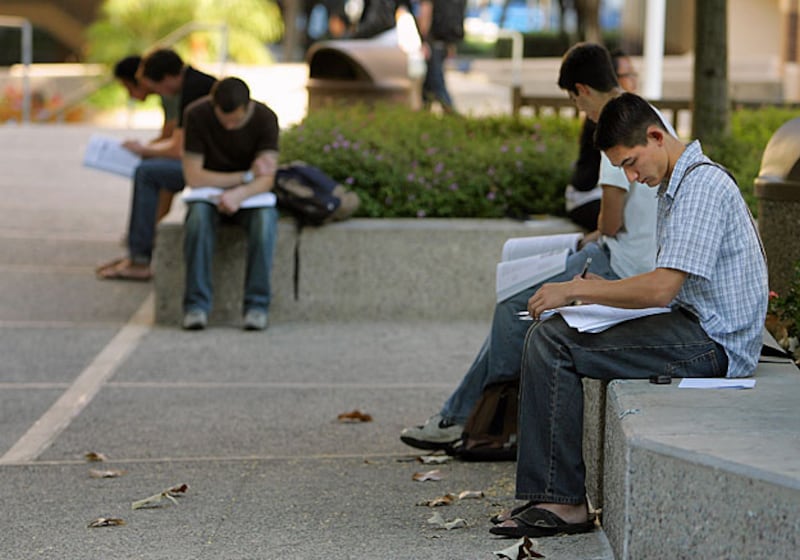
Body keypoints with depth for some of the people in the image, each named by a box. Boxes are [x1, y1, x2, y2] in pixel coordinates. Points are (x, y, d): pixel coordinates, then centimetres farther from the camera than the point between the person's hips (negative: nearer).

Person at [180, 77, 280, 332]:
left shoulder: (265, 118, -15)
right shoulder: (196, 115, -17)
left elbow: (267, 178, -22)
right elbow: (193, 176, -18)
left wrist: (239, 193, -44)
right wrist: (247, 176, -20)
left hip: (250, 195, 0)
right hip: (209, 193, 0)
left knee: (265, 218, -34)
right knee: (199, 216, -35)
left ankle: (257, 304, -28)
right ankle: (196, 305, -31)